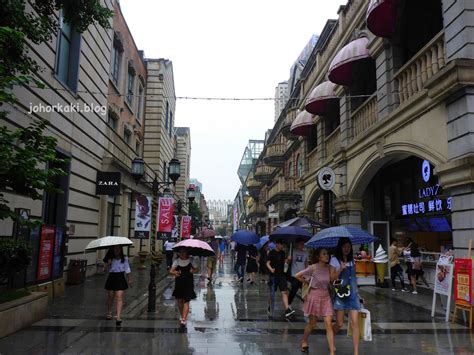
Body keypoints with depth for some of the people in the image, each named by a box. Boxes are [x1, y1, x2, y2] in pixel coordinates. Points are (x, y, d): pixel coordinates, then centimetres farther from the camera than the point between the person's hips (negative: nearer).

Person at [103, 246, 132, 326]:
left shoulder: (124, 259, 1)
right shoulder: (109, 259, 0)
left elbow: (127, 269, 6)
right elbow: (106, 269, -4)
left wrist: (129, 280, 4)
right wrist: (108, 264, -23)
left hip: (120, 278, -1)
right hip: (111, 278, 1)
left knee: (119, 297, -10)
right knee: (111, 296, 11)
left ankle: (118, 317, -16)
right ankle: (109, 312, 37)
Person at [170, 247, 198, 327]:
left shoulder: (191, 260, 0)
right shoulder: (176, 261, 2)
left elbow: (196, 269, 7)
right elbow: (171, 270, -7)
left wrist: (193, 271, -16)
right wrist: (175, 273, -28)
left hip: (188, 283, -2)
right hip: (179, 283, 2)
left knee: (186, 301, -8)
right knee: (179, 300, 10)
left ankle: (184, 320, -11)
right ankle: (182, 317, 30)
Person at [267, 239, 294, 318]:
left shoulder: (282, 252, 10)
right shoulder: (272, 253, -6)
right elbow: (268, 263, -10)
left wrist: (287, 260, -4)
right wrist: (271, 269, -30)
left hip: (282, 275, 4)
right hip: (274, 275, -4)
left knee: (284, 292, -6)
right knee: (272, 293, 8)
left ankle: (287, 310, -11)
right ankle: (270, 308, 28)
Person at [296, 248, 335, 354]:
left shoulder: (328, 268, -3)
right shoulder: (313, 268, -16)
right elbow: (297, 276, -10)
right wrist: (307, 282, 0)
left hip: (326, 297, 4)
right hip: (314, 297, -3)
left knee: (329, 324, -3)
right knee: (312, 324, 11)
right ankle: (304, 342, 38)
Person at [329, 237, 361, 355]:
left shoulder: (352, 259, 9)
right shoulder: (334, 260, -5)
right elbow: (332, 278, -11)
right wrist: (341, 269, -21)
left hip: (353, 293, 3)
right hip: (341, 293, -3)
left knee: (355, 323, -5)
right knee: (339, 324, 5)